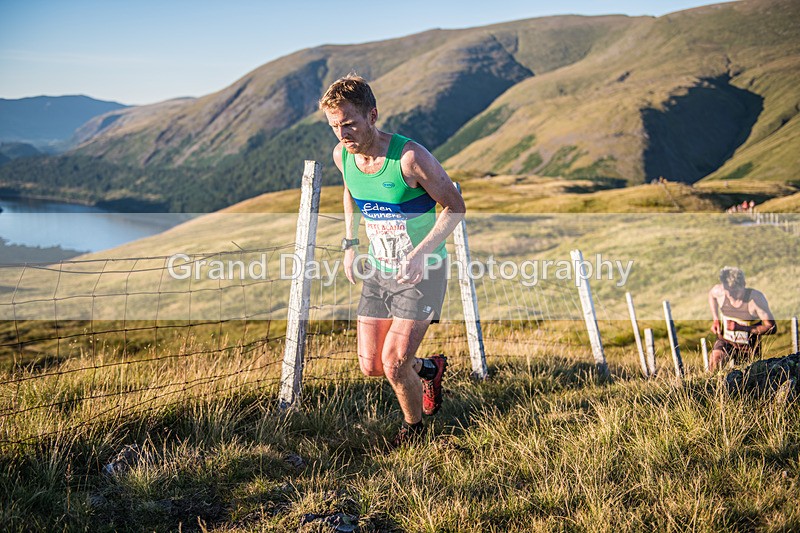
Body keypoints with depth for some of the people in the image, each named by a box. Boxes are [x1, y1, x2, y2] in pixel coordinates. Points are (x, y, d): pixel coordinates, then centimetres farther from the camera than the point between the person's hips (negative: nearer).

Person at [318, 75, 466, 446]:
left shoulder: (409, 157, -25)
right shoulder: (342, 156, -6)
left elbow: (455, 206, -15)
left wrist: (420, 253, -26)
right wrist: (350, 242, 10)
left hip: (422, 272, -6)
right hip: (378, 270, 6)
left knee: (394, 363, -11)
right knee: (370, 366, 6)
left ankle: (413, 426, 19)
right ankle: (430, 368, 36)